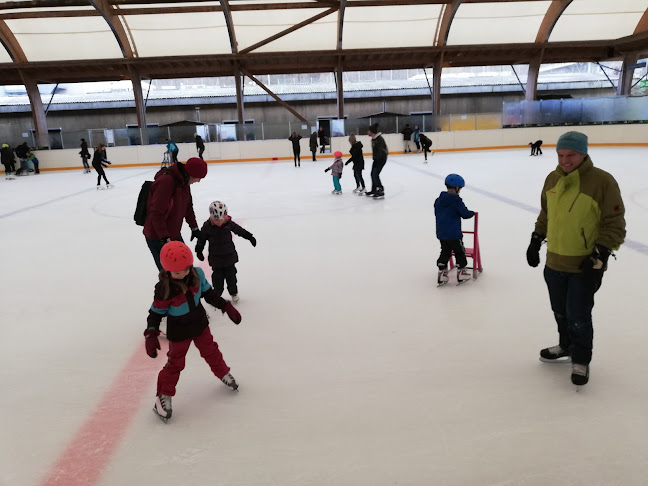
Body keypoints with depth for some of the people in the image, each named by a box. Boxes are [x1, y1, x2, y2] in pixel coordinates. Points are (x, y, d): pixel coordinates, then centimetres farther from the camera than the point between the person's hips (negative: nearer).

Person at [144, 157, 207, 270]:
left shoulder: (184, 180, 5)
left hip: (174, 234, 9)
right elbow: (157, 213, -28)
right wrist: (165, 239, -27)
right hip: (158, 238, -9)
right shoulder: (166, 181, -26)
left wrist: (194, 228, 21)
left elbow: (187, 206, 17)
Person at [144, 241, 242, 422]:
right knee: (175, 363, 9)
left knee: (210, 351, 22)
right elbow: (156, 312, -16)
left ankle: (223, 373, 48)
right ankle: (163, 396, 28)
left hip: (199, 323, 4)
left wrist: (226, 306, -1)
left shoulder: (197, 274, -16)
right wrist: (151, 334, -26)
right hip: (178, 332, -4)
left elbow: (208, 293, 0)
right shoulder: (164, 288, -28)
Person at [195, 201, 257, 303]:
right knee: (217, 276, 9)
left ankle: (234, 292, 31)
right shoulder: (207, 227, -14)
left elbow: (240, 230, 3)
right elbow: (201, 240, -1)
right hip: (216, 258, -1)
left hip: (229, 256, 1)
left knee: (231, 275, 12)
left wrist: (250, 237, 6)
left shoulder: (229, 224, -11)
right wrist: (199, 251, 2)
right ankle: (217, 293, 27)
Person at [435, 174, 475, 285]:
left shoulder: (438, 200, 4)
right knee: (459, 252, 11)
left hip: (441, 233, 6)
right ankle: (461, 272, 19)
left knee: (445, 252, 17)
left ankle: (442, 272, 14)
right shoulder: (456, 200, -16)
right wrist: (472, 213, 9)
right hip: (454, 234, -6)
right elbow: (465, 214, -11)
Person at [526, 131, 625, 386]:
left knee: (578, 317, 3)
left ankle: (581, 360, 26)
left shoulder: (602, 181, -16)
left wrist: (599, 256, -21)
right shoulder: (553, 179, 3)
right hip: (554, 262, 6)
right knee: (560, 311, 21)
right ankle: (566, 346, 45)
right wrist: (536, 240, 13)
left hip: (584, 266, -6)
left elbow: (614, 225, -14)